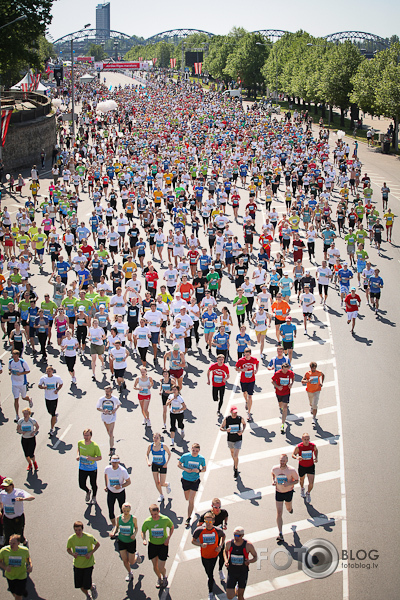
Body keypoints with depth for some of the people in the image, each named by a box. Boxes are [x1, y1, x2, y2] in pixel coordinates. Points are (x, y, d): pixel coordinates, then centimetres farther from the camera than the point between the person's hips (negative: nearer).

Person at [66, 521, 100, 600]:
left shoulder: (89, 537, -19)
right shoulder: (71, 539, -13)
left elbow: (97, 544, -2)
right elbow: (68, 549, 5)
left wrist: (91, 553, -16)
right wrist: (72, 553, -17)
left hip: (88, 564, -3)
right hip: (77, 564, 3)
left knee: (87, 586, -7)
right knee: (79, 585, 9)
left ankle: (92, 587, 32)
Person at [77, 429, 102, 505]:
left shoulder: (95, 446, -19)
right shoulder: (80, 443, -7)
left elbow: (100, 457, -11)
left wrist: (92, 458, -29)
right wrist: (78, 455, -4)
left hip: (92, 469, -3)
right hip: (82, 468, 3)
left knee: (93, 485, 13)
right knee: (82, 485, 4)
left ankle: (94, 497, 44)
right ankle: (88, 492, 41)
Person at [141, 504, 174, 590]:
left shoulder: (166, 519, -18)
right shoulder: (147, 521, -16)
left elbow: (172, 527, 2)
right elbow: (143, 531, 2)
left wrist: (168, 538, -10)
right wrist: (144, 539, -18)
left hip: (163, 545, -2)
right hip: (152, 545, 2)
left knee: (161, 568, -4)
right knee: (155, 566, 12)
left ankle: (164, 577, 31)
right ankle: (159, 578, 44)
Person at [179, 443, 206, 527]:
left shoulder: (201, 458, -11)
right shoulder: (185, 456, -14)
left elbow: (204, 469, 2)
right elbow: (179, 464, 0)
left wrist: (199, 470, -20)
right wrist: (185, 469, -17)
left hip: (195, 480, -1)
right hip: (185, 479, 1)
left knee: (191, 500, -8)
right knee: (187, 498, 15)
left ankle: (188, 519, 0)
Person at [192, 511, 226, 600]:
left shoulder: (217, 530, -18)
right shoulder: (199, 530, -19)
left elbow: (223, 536, 5)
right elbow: (193, 541, -7)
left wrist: (220, 546, -8)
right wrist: (201, 544, -26)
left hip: (214, 555, -1)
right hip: (204, 555, 1)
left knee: (210, 574, 3)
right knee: (209, 574, 13)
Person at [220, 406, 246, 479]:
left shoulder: (240, 418, -16)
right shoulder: (226, 419, -16)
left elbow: (244, 424, 6)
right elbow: (221, 428, -7)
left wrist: (242, 431, -12)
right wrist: (226, 430, -29)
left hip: (238, 439, -3)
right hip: (230, 439, 3)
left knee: (235, 456, -10)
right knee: (232, 452, 26)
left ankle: (236, 470, 12)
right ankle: (235, 463, 56)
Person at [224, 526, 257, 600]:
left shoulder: (248, 545, -16)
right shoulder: (229, 543, -11)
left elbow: (255, 557, -3)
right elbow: (225, 551, 12)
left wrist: (249, 561, -26)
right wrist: (226, 560, -7)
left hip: (243, 573, -1)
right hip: (232, 572, 1)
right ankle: (236, 588, 32)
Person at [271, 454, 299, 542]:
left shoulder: (292, 470, -21)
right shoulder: (275, 468, -13)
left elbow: (297, 480, -8)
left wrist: (289, 484, -27)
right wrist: (273, 480, -7)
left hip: (288, 492, -1)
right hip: (278, 492, 1)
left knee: (288, 508, 22)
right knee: (279, 513, -5)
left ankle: (290, 508, 64)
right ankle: (280, 534, -3)